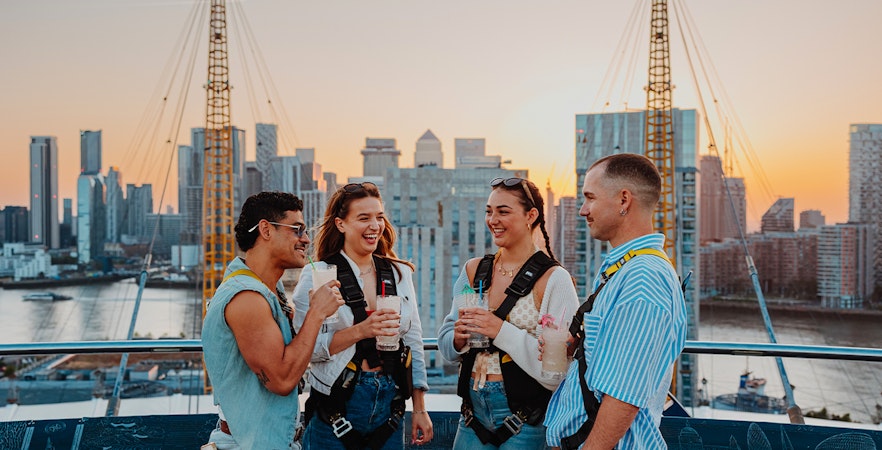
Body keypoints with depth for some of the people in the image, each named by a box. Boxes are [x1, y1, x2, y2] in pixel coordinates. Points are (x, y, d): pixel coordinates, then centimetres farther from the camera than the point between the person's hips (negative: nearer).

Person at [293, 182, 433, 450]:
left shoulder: (400, 273, 6)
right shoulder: (317, 275, -7)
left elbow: (413, 340, 9)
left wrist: (420, 409, 8)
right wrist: (359, 331, -24)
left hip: (390, 403, 4)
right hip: (337, 407, -4)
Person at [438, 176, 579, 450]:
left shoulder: (554, 279, -11)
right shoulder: (473, 271, 5)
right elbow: (445, 343, 11)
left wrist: (502, 331, -22)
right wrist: (459, 338, -10)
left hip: (525, 420, -5)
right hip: (474, 410, 5)